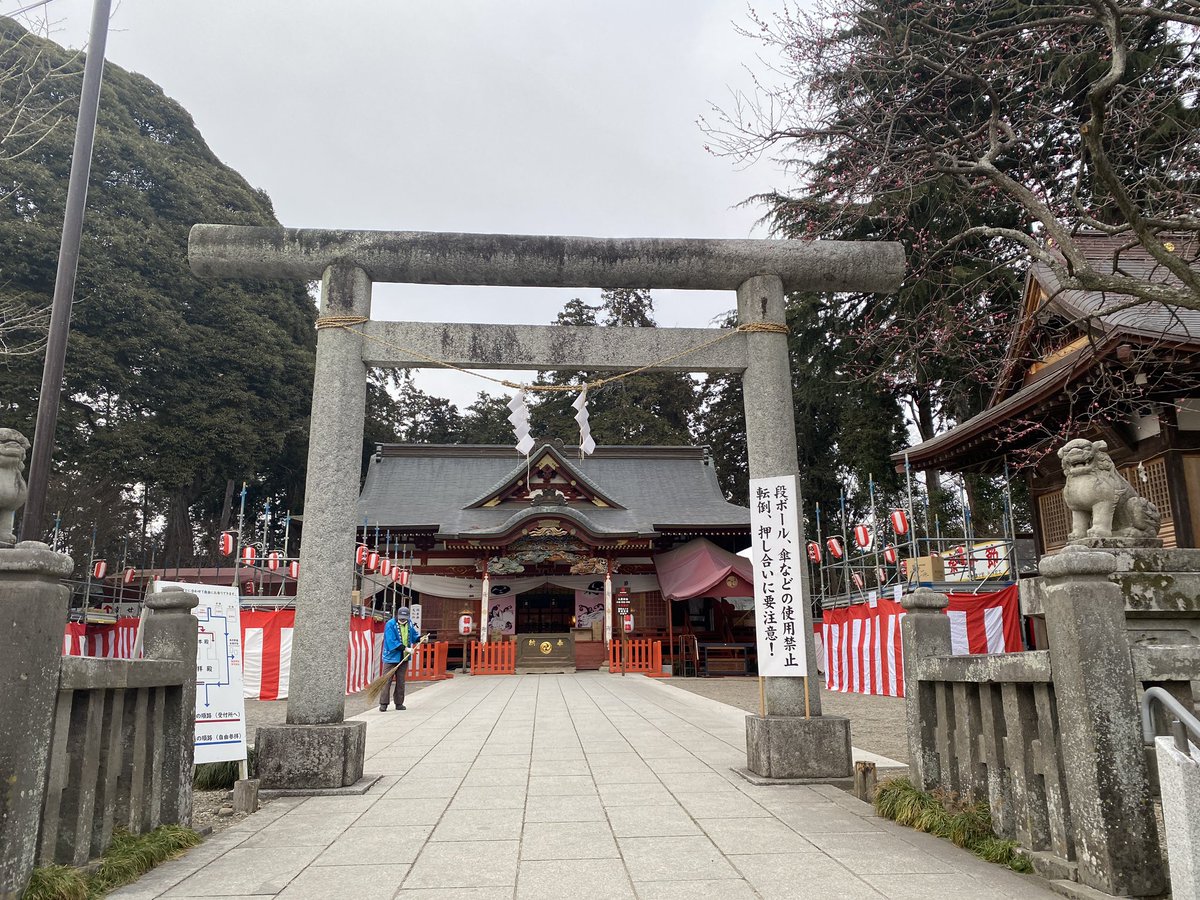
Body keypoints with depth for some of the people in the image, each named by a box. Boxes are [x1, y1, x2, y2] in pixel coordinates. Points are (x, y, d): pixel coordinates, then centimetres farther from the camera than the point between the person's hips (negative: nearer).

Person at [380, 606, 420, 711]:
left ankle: (399, 703, 18)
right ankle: (383, 704, 2)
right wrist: (406, 648, -23)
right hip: (391, 657, -5)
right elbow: (392, 642, -21)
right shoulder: (390, 624, -14)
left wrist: (420, 638, -1)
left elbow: (414, 635, 21)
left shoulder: (409, 624, 5)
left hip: (404, 658, 5)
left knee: (401, 681, 10)